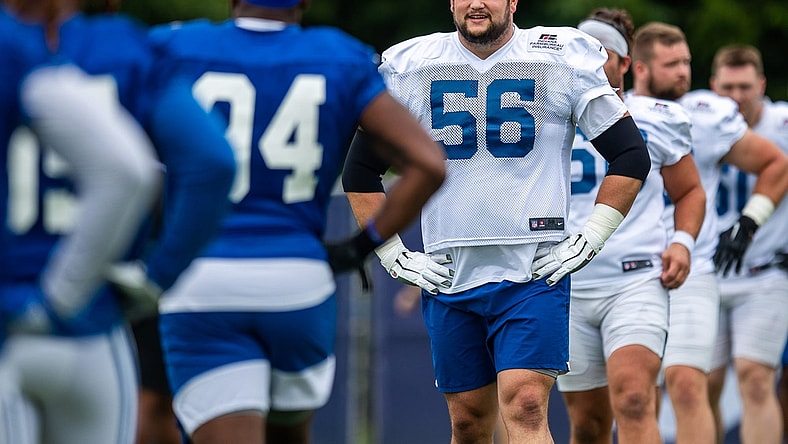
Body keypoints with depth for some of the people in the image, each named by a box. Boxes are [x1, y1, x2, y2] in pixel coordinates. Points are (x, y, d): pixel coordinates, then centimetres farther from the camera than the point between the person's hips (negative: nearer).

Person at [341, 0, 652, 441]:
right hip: (449, 273, 3)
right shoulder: (410, 68, 6)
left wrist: (589, 240, -1)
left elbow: (631, 155, 5)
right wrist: (393, 254, 7)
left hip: (535, 272, -3)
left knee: (526, 408, -17)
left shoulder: (564, 60, 0)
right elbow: (360, 170, 16)